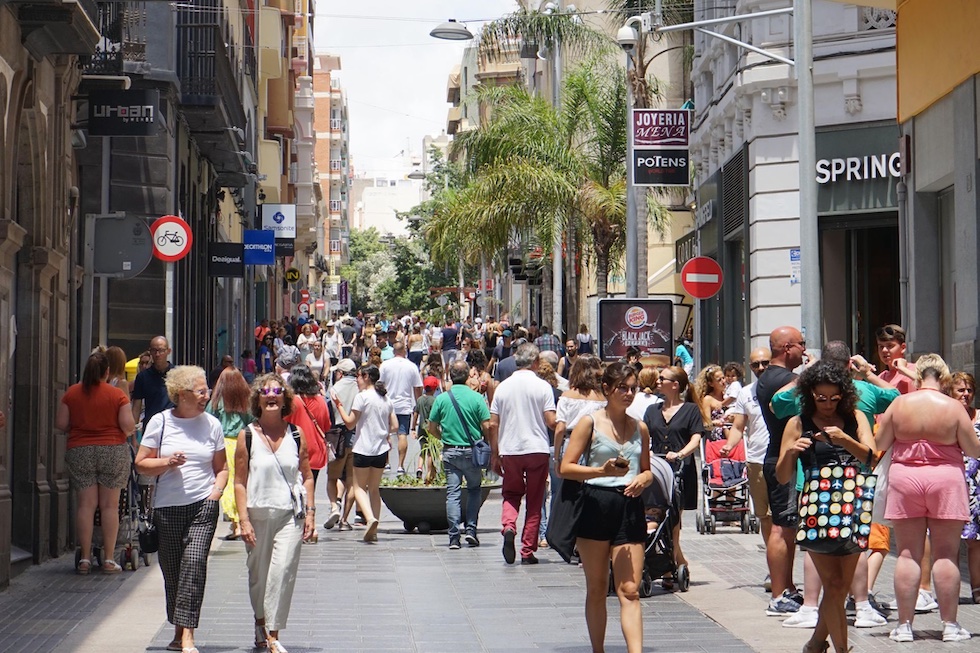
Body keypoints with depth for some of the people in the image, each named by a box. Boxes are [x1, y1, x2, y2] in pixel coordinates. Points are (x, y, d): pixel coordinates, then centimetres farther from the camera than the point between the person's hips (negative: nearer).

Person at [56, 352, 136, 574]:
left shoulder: (72, 393, 2)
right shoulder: (117, 395, -5)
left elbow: (60, 424, 2)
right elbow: (128, 426, -10)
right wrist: (129, 431, 13)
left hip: (79, 452, 2)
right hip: (113, 452, -2)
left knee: (86, 504, 4)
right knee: (110, 505, 3)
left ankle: (85, 558, 3)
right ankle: (109, 559, 4)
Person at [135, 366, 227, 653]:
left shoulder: (211, 424, 7)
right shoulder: (160, 422, 3)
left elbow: (221, 467, 16)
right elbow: (141, 464, 5)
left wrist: (216, 491, -2)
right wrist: (167, 463, -12)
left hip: (203, 505, 0)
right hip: (168, 507, 1)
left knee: (194, 560, -17)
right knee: (171, 568, 6)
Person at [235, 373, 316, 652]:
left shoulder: (296, 434, 5)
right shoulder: (247, 436, 0)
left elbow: (307, 476, 11)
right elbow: (240, 482, 0)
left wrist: (310, 512, 2)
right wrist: (244, 520, -6)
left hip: (290, 515, 0)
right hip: (258, 515, 0)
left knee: (283, 572, -13)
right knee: (258, 575, 10)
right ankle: (260, 622, 34)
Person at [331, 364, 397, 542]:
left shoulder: (362, 396, -10)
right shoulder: (385, 399, 9)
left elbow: (350, 423, -9)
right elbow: (394, 426, 8)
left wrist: (338, 405, 1)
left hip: (363, 449, -6)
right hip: (381, 449, 6)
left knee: (359, 487, 3)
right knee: (374, 488, 14)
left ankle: (370, 518, -22)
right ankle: (373, 531, 10)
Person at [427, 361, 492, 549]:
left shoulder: (441, 399, 0)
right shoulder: (476, 398, -6)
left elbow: (431, 428, 4)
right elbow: (487, 427, -10)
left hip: (450, 451, 1)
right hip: (471, 451, -1)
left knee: (453, 493, 3)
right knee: (474, 489, 17)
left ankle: (454, 537, -1)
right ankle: (471, 528, 6)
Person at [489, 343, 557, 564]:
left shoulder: (503, 387, 3)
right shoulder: (542, 386, -5)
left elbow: (493, 424, 3)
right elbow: (551, 422, -10)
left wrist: (494, 454, 11)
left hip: (509, 450, 2)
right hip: (537, 449, -2)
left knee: (511, 494, 18)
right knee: (534, 502, 7)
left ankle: (508, 526, -11)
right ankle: (528, 551, 7)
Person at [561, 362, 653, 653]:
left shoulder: (640, 428, 12)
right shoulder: (590, 423, 0)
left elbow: (647, 470, 22)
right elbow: (566, 468, -5)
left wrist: (642, 480, -2)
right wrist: (602, 471, -19)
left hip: (630, 507, 2)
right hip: (596, 506, -2)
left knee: (630, 590, -8)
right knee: (597, 589, 9)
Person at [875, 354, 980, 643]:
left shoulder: (899, 404, -2)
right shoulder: (953, 407, -6)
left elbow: (879, 443, 4)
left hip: (904, 478, 1)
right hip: (945, 479, -1)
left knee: (907, 554, 4)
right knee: (946, 554, 3)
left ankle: (905, 624, 3)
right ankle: (950, 624, 4)